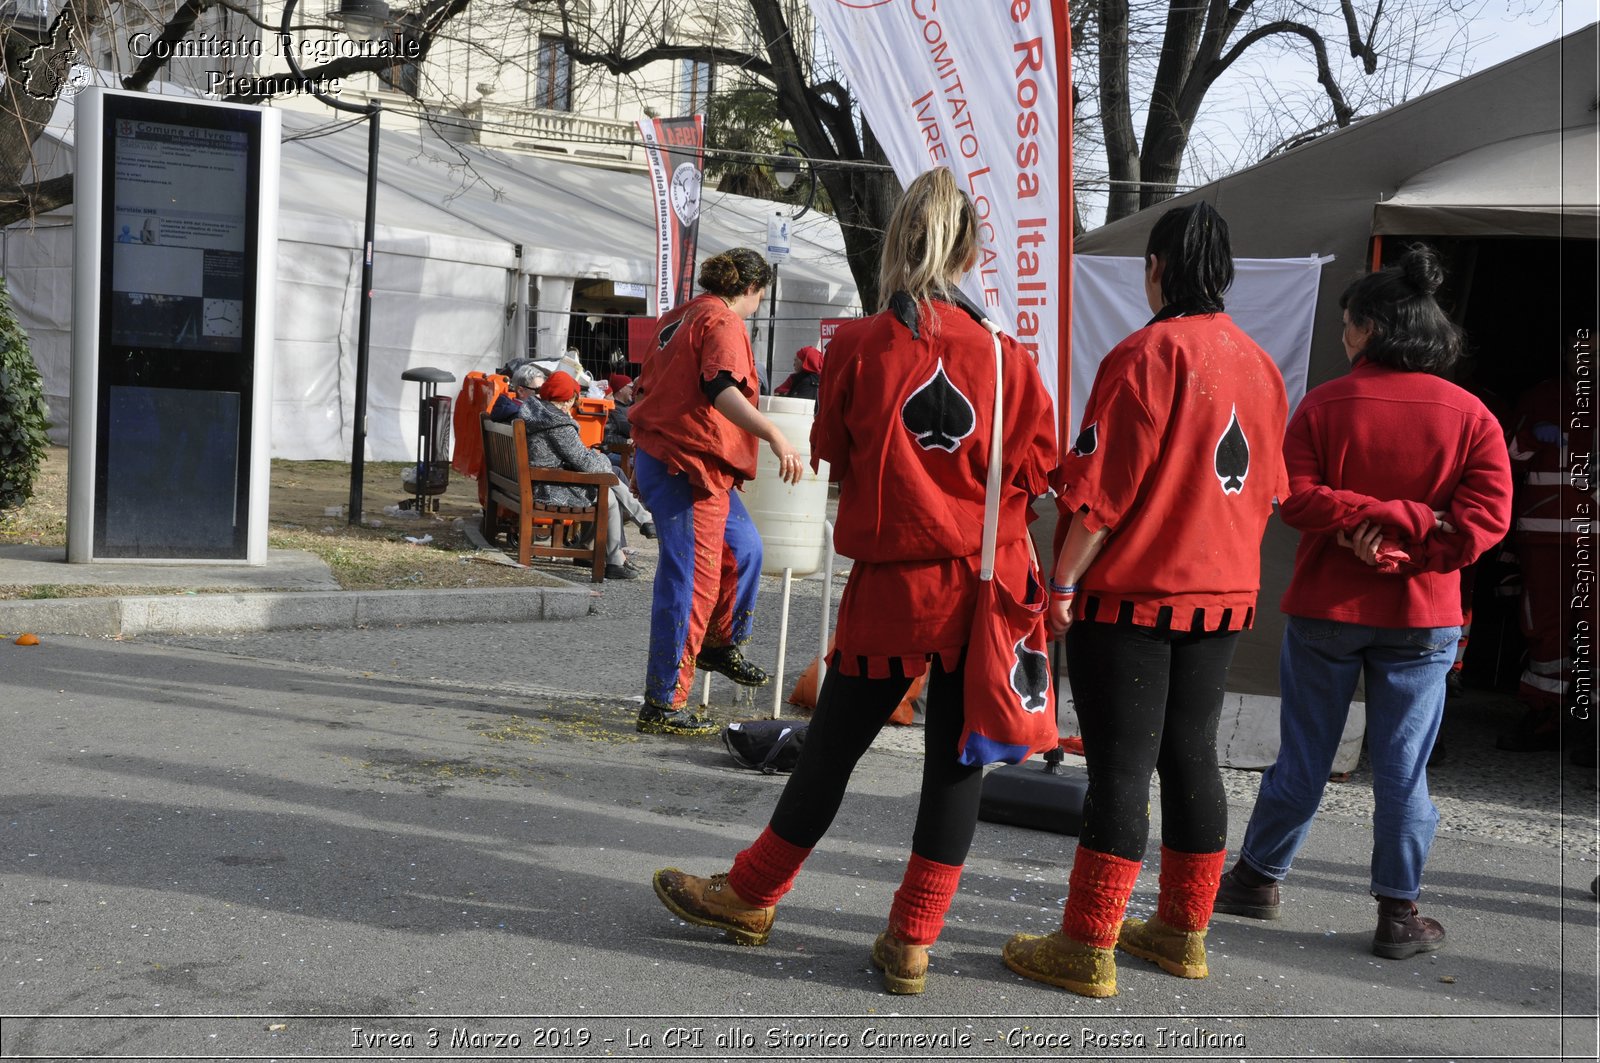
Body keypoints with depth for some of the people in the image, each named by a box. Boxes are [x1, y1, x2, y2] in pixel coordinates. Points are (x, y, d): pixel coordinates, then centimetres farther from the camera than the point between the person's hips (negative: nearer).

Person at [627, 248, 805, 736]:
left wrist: (640, 454, 38)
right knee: (691, 581, -7)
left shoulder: (679, 316, 17)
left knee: (743, 548, 23)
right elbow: (722, 390, -30)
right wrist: (774, 435, -42)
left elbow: (647, 386, 25)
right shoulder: (723, 322, -12)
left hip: (657, 454, 10)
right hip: (688, 465, -10)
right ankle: (663, 706, -2)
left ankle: (720, 643, 41)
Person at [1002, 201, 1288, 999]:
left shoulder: (1148, 353, -14)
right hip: (1222, 593, 7)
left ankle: (1088, 948, 2)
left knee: (1120, 766, -4)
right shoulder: (1259, 364, 9)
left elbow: (1102, 486, -17)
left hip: (1131, 595, -7)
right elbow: (1266, 489, 16)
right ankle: (1183, 931, 25)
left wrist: (1064, 581, -11)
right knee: (1190, 756, 14)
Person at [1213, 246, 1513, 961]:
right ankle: (1399, 913, 12)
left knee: (1303, 756, 11)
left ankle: (1258, 878, 25)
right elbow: (1487, 513, -9)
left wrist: (1370, 514, -13)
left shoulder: (1325, 405, -6)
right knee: (1403, 767, 6)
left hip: (1326, 609, 0)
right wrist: (1409, 529, -10)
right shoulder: (1469, 414, -1)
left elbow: (1296, 497, -14)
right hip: (1421, 617, 1)